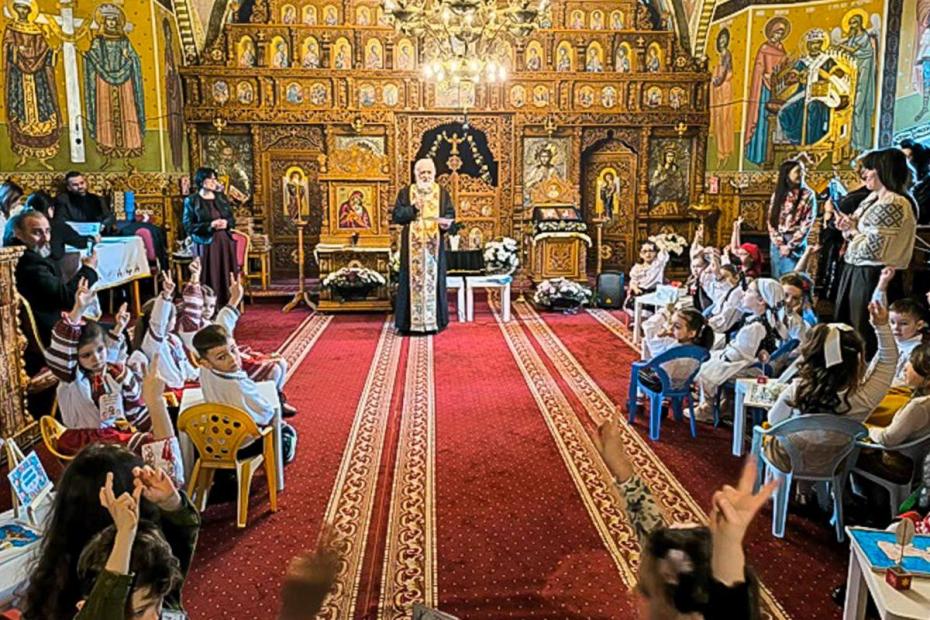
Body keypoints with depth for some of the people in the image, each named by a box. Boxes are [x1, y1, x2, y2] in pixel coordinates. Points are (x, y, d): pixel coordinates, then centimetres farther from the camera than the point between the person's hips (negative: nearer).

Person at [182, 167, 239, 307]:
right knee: (209, 280, -6)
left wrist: (226, 223, -9)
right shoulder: (191, 200, -1)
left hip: (225, 244, 4)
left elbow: (232, 219, 15)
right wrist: (209, 225, -18)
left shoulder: (221, 197, 12)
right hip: (206, 246, -4)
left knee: (226, 278, 2)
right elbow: (188, 226, -7)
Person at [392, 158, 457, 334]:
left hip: (434, 245, 1)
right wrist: (413, 209, -14)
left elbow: (450, 215, 4)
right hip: (412, 245, -1)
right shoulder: (405, 193, 7)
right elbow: (396, 216, 1)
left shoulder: (442, 193, 9)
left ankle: (434, 321, 9)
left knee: (434, 279, 2)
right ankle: (411, 321, 4)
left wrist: (446, 224, -17)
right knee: (413, 280, -1)